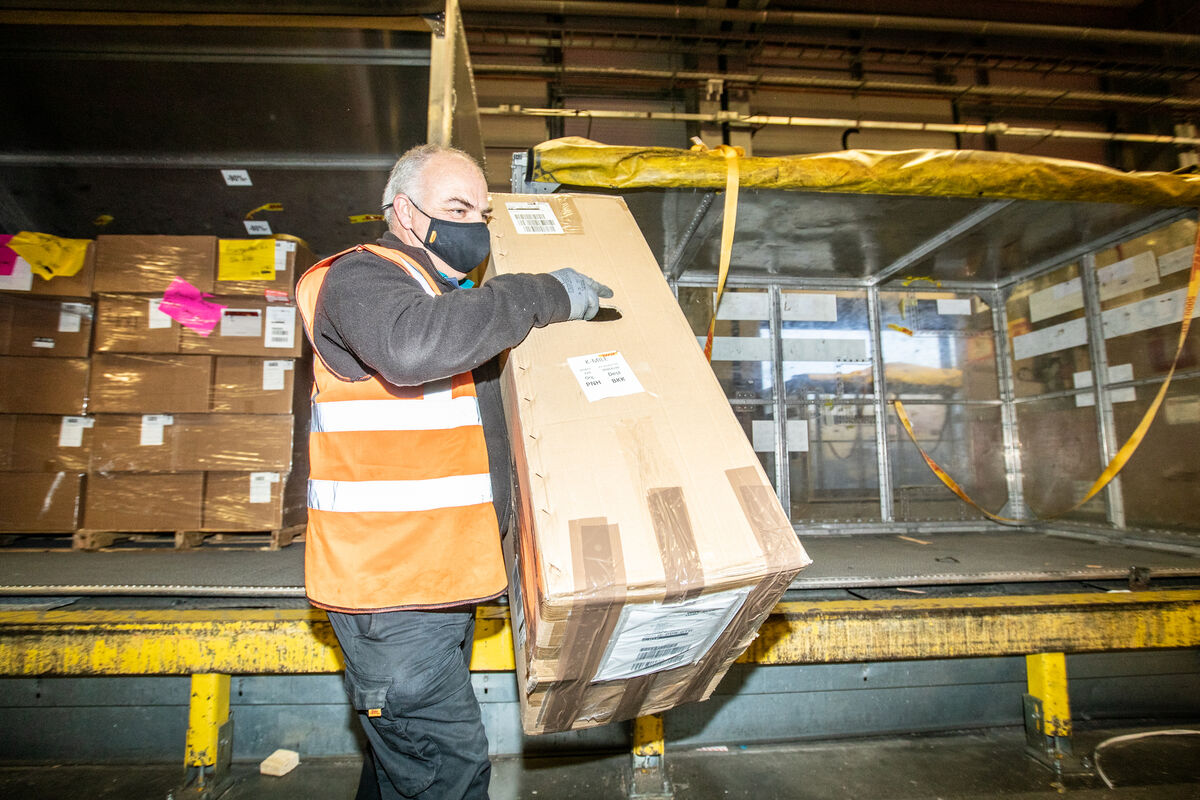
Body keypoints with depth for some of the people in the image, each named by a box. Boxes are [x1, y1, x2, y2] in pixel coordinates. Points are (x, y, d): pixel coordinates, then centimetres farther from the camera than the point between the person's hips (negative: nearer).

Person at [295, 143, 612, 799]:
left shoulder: (449, 294, 20)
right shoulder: (361, 276, -10)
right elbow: (412, 343, -35)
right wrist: (546, 295, -25)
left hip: (438, 577, 9)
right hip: (390, 582, -9)